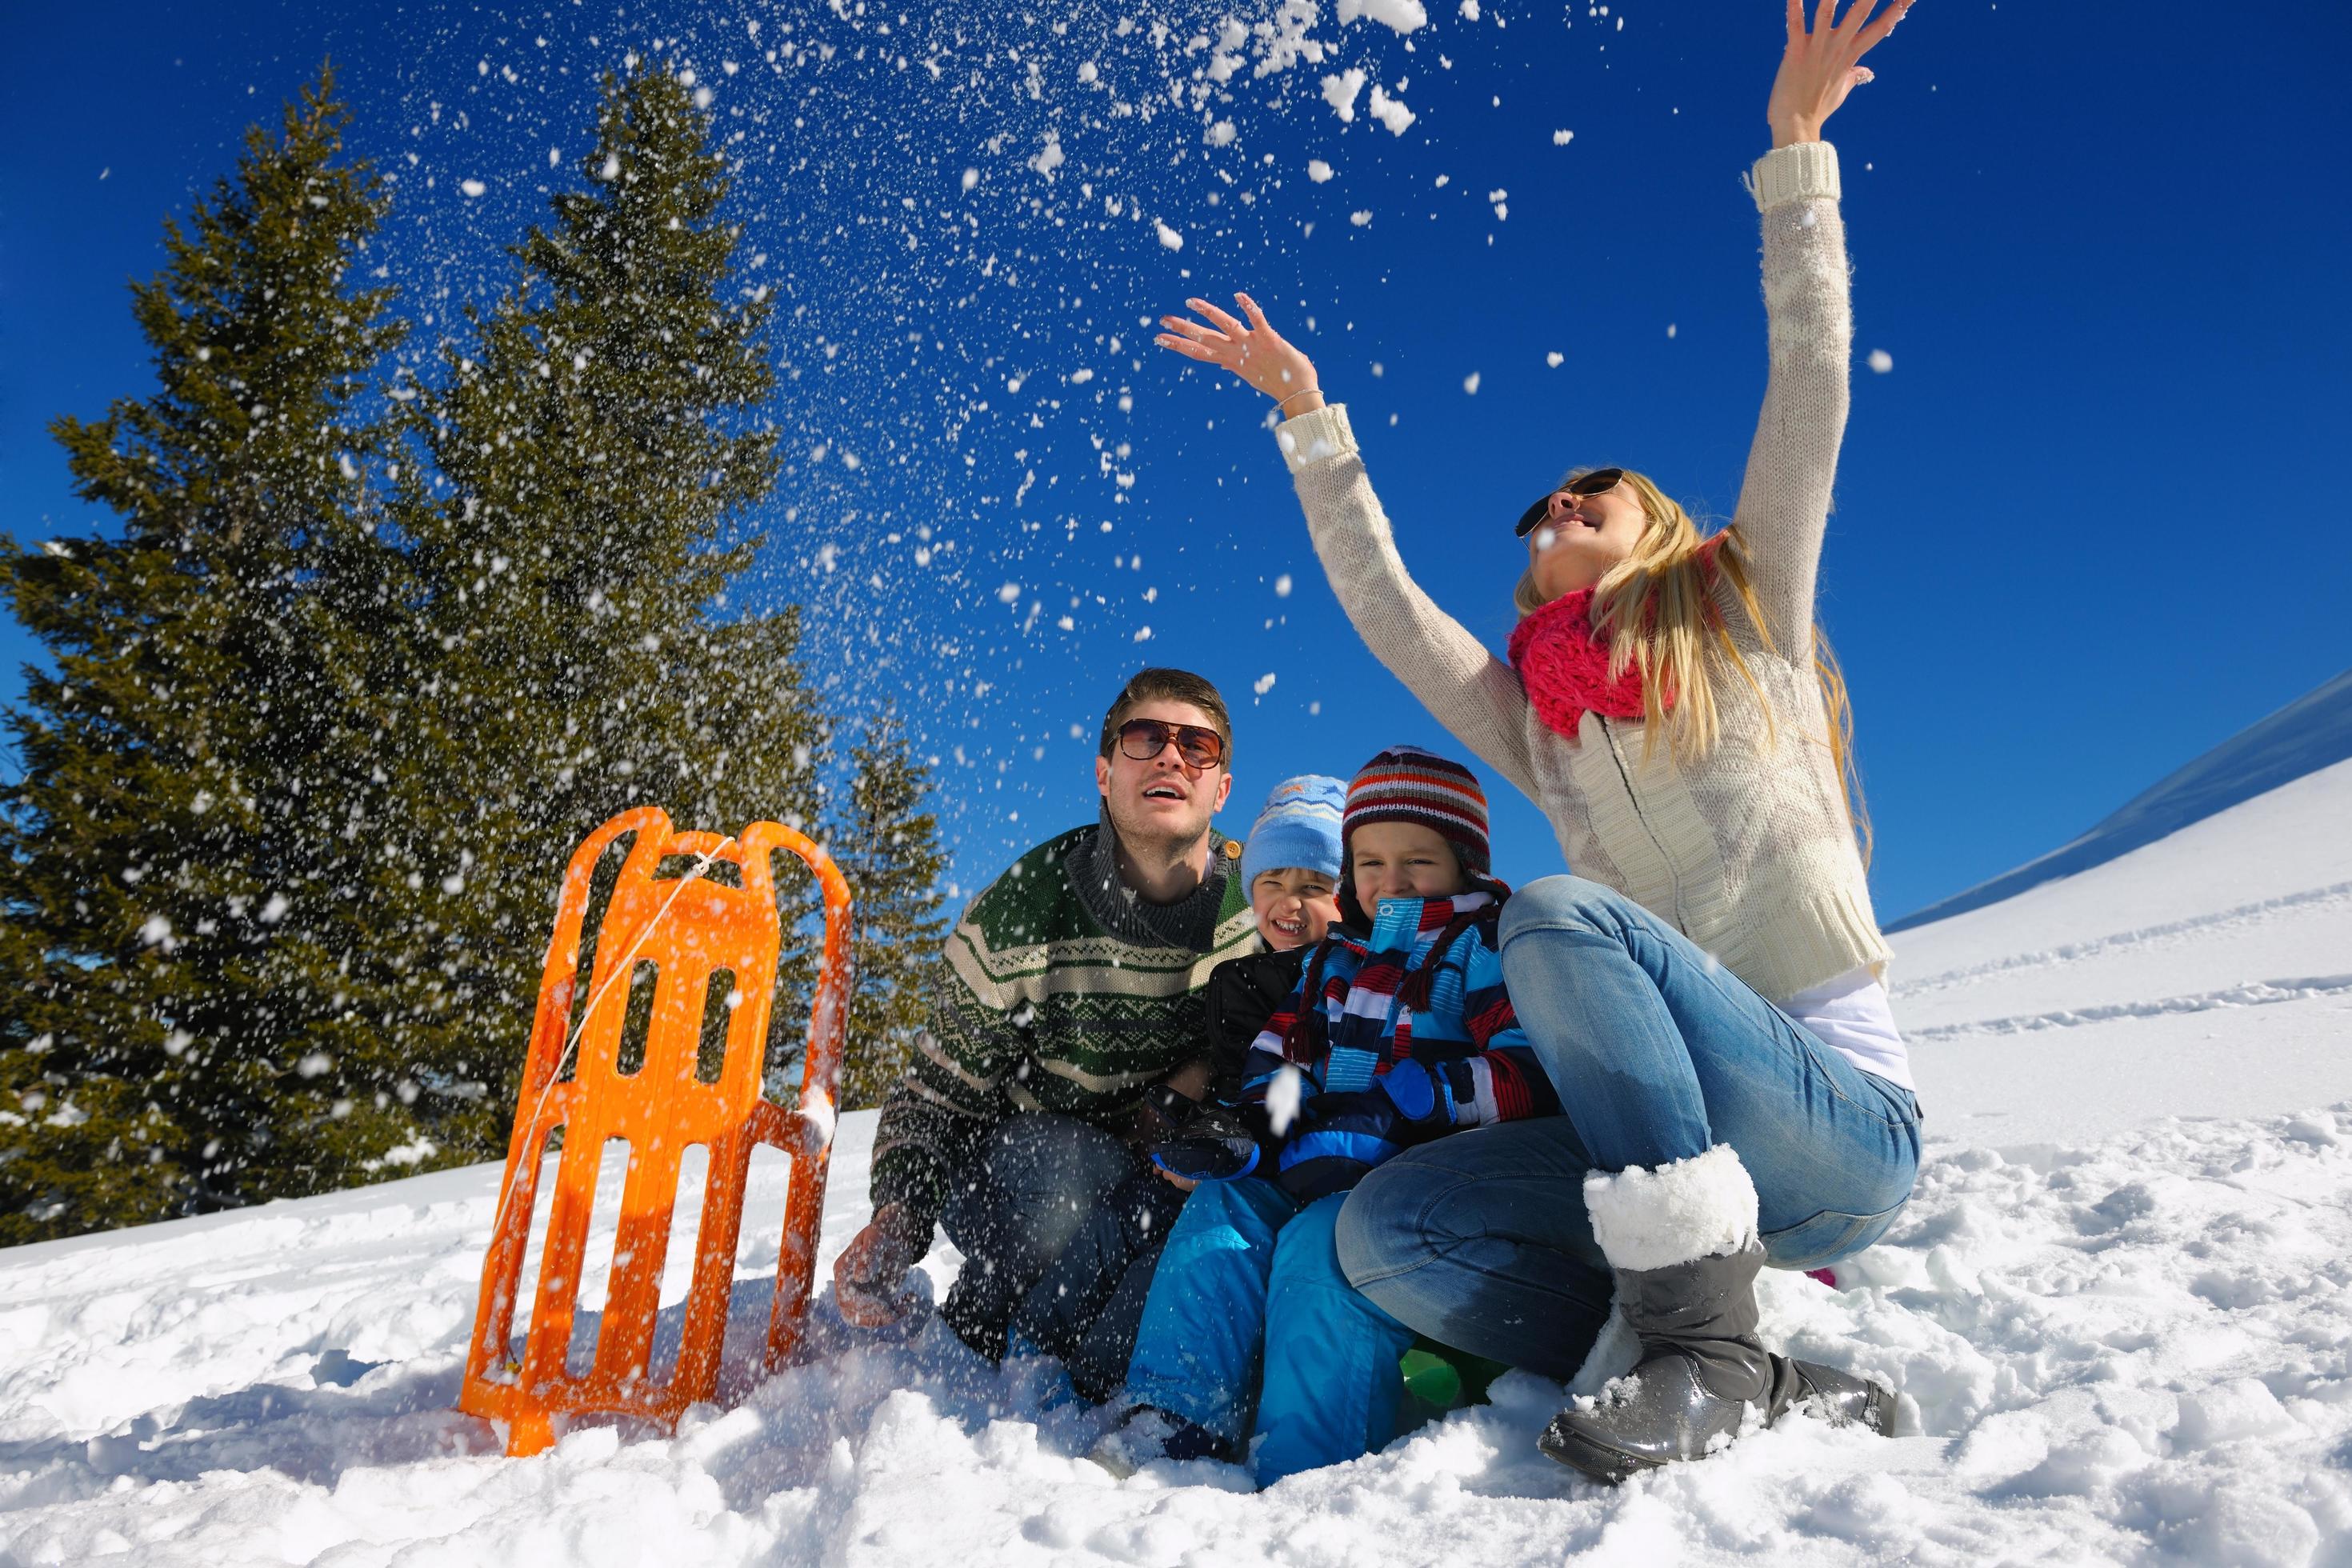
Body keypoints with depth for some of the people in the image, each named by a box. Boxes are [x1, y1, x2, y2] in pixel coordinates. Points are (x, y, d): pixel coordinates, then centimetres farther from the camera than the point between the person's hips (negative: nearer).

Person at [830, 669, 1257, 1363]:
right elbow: (935, 1093, -8)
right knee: (1075, 1166, -35)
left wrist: (1210, 1074, -15)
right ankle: (963, 1346, -8)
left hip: (1173, 1177, 4)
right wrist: (897, 1216, -26)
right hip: (1012, 1177, -3)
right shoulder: (1016, 917, -17)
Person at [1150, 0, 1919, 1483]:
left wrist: (1795, 150, 1)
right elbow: (1382, 604, 11)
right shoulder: (1534, 723, 14)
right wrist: (1310, 420, 11)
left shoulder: (1749, 623, 6)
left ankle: (1699, 1340, -26)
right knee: (1383, 1227, -15)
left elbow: (1811, 393, 0)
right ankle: (1760, 1389, -15)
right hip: (1670, 1133, 4)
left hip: (1849, 1119, -4)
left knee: (1560, 912, -30)